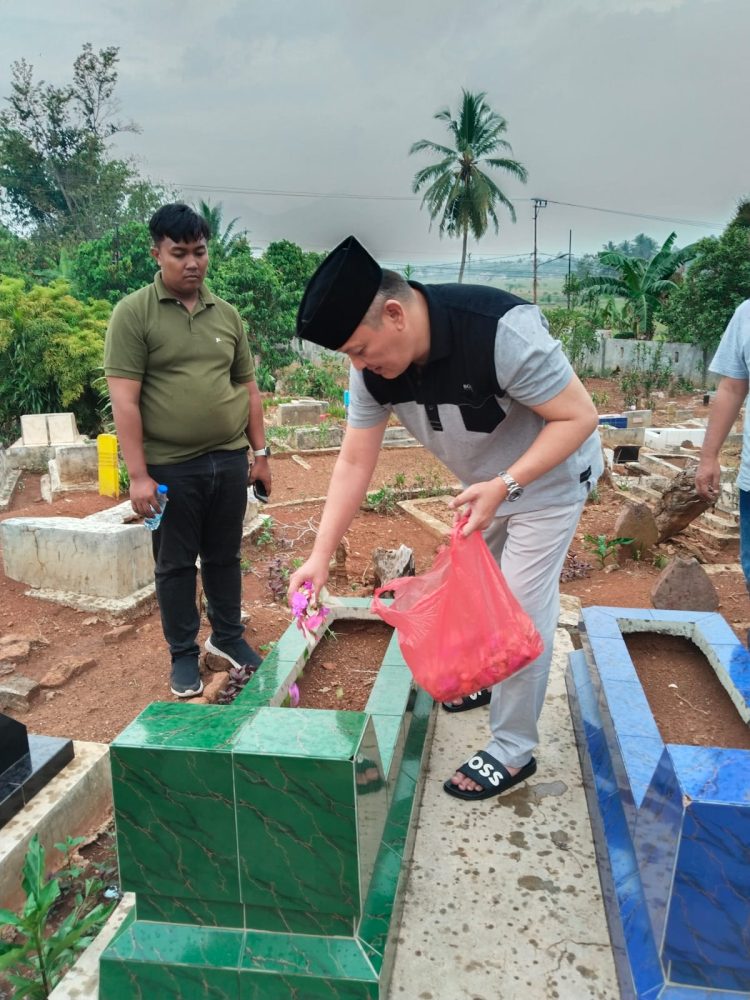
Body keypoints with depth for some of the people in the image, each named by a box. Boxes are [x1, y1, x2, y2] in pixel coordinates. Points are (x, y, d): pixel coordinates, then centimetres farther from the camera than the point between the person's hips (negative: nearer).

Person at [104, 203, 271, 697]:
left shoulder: (227, 314, 8)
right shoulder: (133, 313, -6)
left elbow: (247, 387, 13)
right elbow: (124, 399, -11)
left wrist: (260, 452, 10)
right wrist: (138, 475, -15)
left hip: (229, 460, 4)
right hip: (171, 467, -4)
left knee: (225, 556, 15)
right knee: (176, 563, 9)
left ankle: (228, 636, 33)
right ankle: (184, 654, 25)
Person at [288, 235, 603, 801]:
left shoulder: (501, 329, -37)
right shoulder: (374, 367, -18)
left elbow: (580, 416, -29)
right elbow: (355, 462, -13)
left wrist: (505, 485, -39)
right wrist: (321, 556, -16)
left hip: (547, 477, -6)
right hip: (486, 485, 7)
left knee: (522, 609, -3)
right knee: (480, 591, 20)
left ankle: (513, 750, 14)